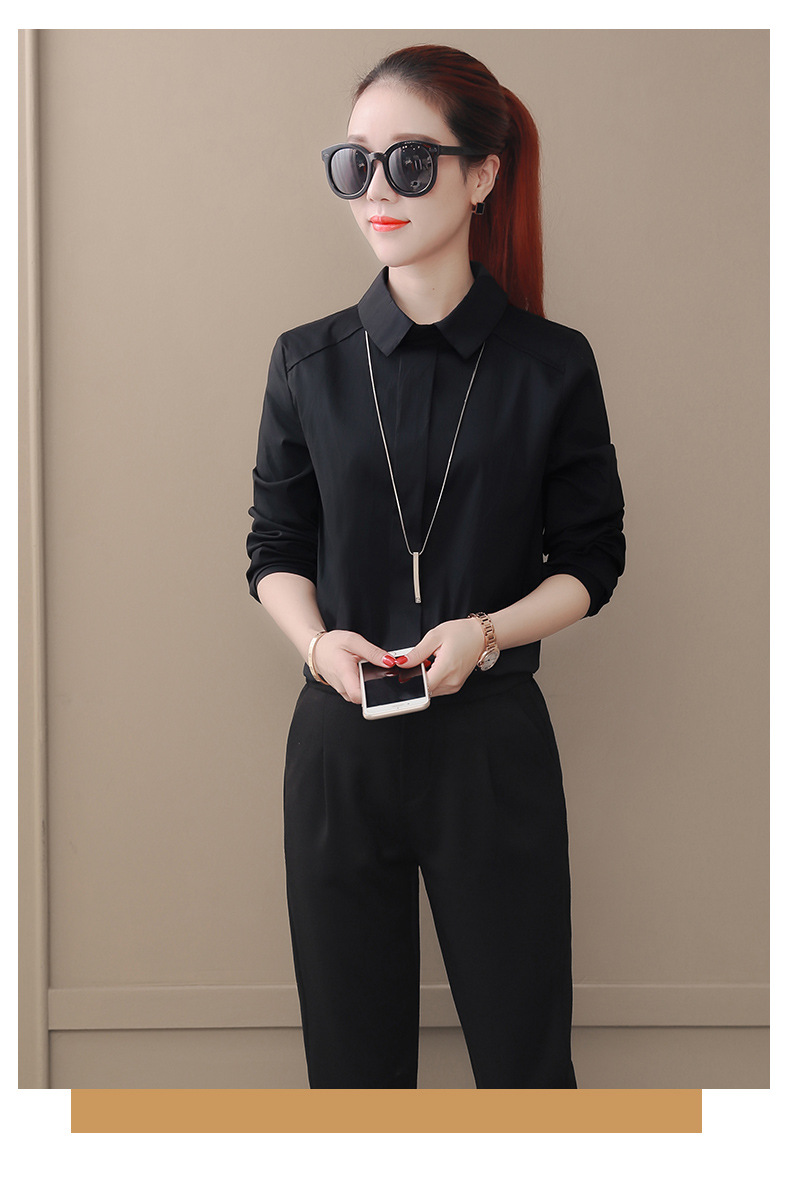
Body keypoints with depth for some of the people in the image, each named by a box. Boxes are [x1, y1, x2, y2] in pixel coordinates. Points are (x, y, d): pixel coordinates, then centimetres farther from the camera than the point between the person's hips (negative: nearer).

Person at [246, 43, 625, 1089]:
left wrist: (489, 630, -15)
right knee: (352, 1053, 10)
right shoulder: (310, 363, 3)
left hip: (493, 739, -1)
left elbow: (590, 561, 3)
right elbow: (276, 550, 10)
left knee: (524, 1050, 6)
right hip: (341, 740, 2)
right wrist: (317, 639, -10)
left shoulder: (553, 365, -2)